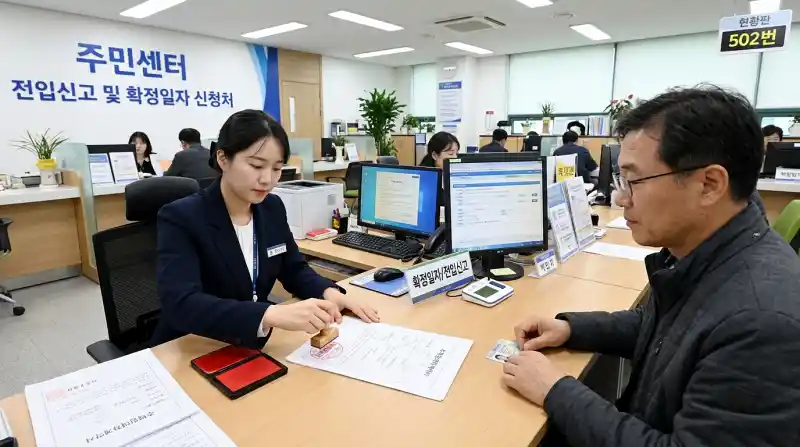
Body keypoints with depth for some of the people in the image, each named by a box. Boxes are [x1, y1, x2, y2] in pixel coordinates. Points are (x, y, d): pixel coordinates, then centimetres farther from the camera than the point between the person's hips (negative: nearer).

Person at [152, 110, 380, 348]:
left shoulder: (272, 208, -1)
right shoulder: (180, 218, -18)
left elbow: (294, 270, 8)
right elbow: (181, 305, -31)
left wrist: (330, 293, -14)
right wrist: (274, 315, -45)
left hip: (253, 347, 5)